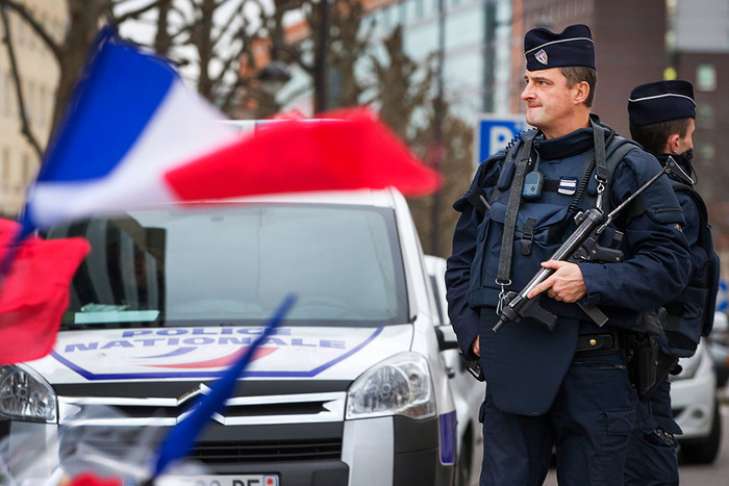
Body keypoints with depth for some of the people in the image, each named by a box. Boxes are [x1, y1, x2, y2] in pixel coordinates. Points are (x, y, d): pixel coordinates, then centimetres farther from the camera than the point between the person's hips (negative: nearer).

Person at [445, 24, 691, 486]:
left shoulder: (628, 168, -2)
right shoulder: (503, 168, 13)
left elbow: (670, 263, -8)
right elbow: (462, 261, 20)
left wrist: (591, 281, -20)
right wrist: (471, 330, 7)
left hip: (593, 373, -4)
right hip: (511, 369, 4)